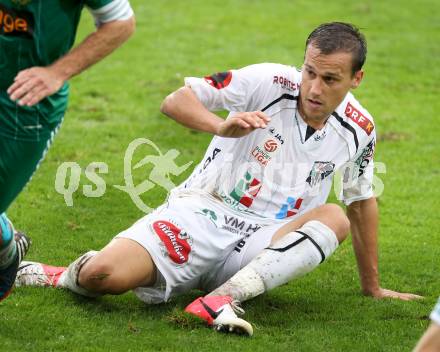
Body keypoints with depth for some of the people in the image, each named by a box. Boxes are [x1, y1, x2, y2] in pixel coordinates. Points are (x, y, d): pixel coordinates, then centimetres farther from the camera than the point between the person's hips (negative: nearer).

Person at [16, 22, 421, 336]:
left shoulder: (358, 131, 3)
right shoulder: (270, 82, -10)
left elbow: (363, 201, 19)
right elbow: (176, 100, -10)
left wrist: (372, 286, 24)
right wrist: (222, 127, -30)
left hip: (262, 247, 4)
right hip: (201, 214, -3)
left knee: (335, 217, -29)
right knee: (103, 276, -30)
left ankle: (221, 299, -39)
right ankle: (66, 277, 9)